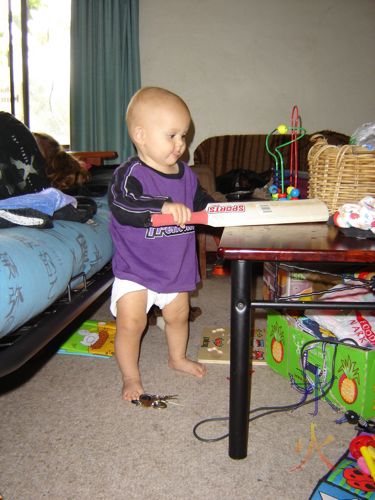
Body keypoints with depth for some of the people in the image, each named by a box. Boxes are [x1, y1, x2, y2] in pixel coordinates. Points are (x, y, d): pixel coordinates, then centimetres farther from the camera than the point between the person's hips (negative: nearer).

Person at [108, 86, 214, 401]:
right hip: (135, 268, -6)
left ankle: (177, 357, 47)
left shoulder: (186, 175, 3)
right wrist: (164, 206, -49)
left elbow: (202, 203, 16)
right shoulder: (130, 174, -20)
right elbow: (122, 207, -38)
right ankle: (131, 377, 19)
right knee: (131, 322, -5)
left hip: (176, 266, 6)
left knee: (178, 314, 20)